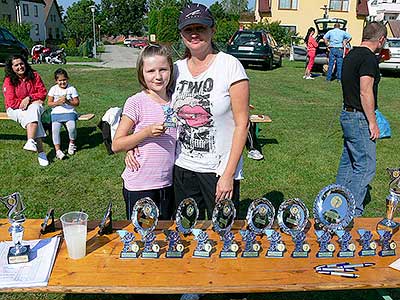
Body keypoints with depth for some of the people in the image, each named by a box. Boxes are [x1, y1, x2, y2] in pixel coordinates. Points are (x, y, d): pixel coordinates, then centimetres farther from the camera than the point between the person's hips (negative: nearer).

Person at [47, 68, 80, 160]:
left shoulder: (72, 89, 5)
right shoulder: (53, 89, 8)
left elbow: (77, 103, 3)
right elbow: (49, 103, 5)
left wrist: (68, 101, -14)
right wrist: (58, 102, -13)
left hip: (69, 112, -1)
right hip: (56, 113, 1)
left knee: (72, 127, -27)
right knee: (55, 129, -23)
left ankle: (72, 143, 3)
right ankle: (57, 150, -13)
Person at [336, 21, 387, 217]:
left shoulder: (351, 55, 13)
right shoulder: (369, 58, -16)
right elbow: (365, 93, -22)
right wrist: (373, 123, -17)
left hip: (348, 114, 10)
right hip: (359, 118, -10)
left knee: (348, 162, 17)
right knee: (366, 165, -4)